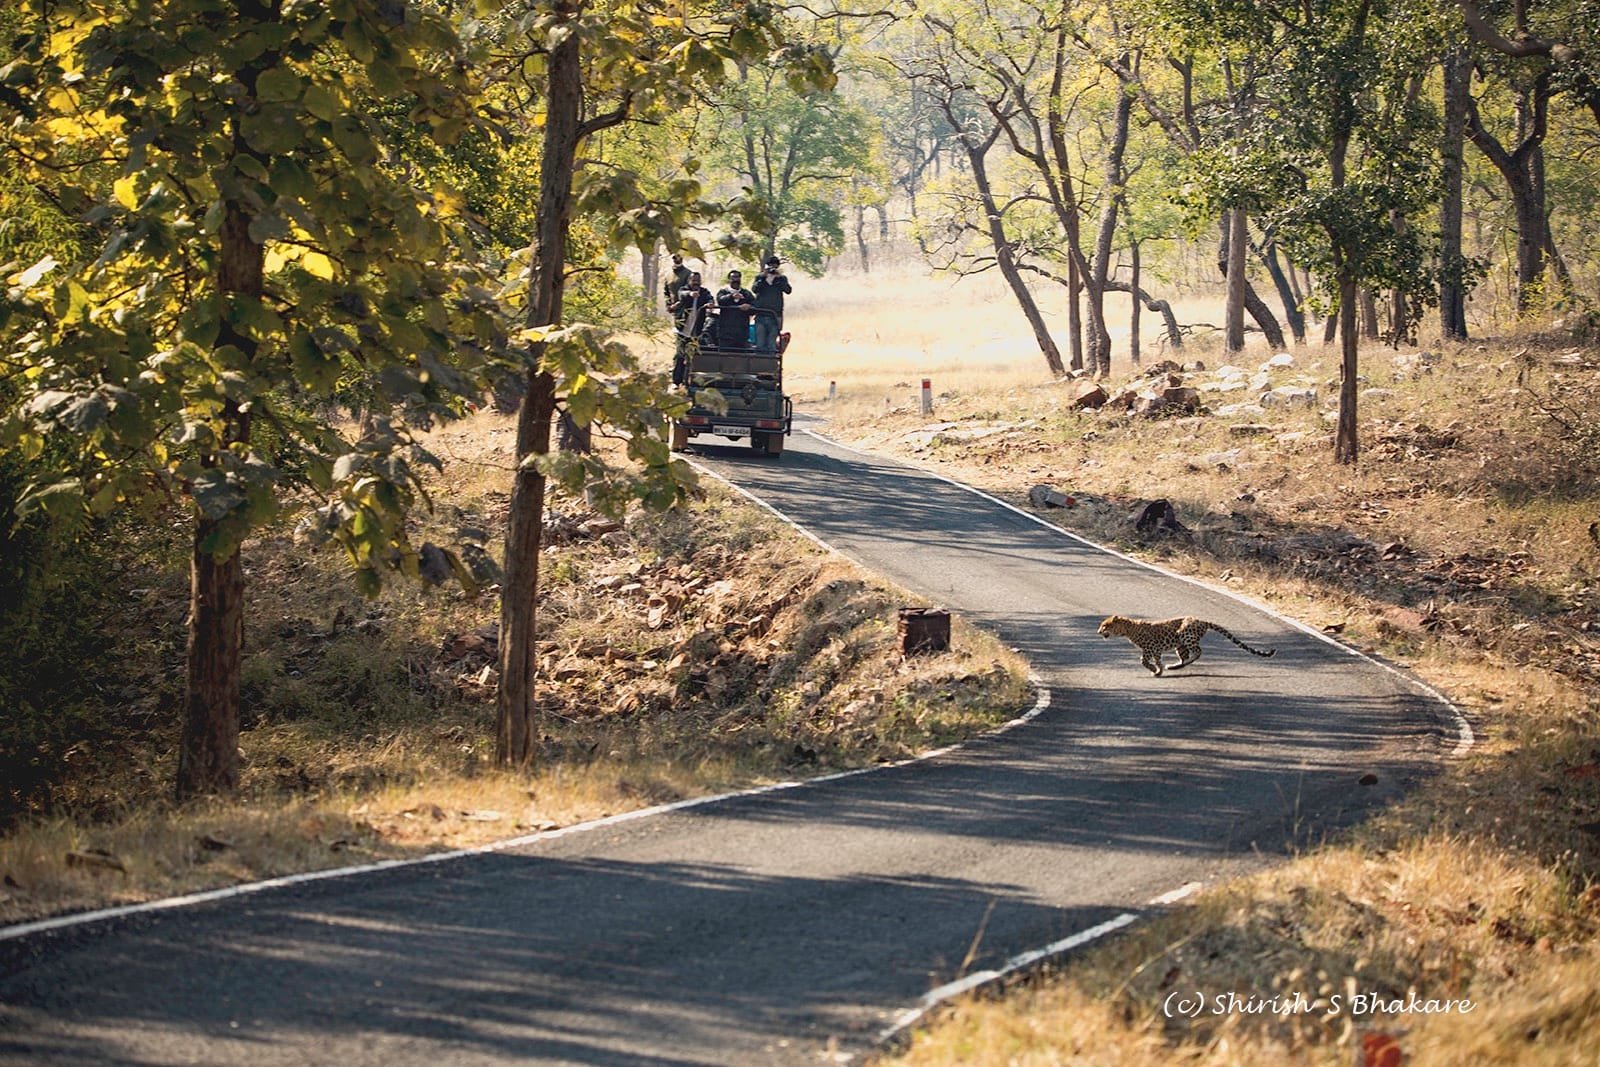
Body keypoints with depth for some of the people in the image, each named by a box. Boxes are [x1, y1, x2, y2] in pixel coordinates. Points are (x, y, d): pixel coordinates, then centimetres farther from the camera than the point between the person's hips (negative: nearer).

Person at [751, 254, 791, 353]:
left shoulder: (781, 279, 10)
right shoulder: (760, 278, 10)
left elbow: (788, 290, -7)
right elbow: (755, 289, -7)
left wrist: (780, 277, -13)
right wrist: (763, 276, -14)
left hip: (774, 317, -1)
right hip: (760, 316, 1)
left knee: (772, 347, -1)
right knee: (760, 347, 0)